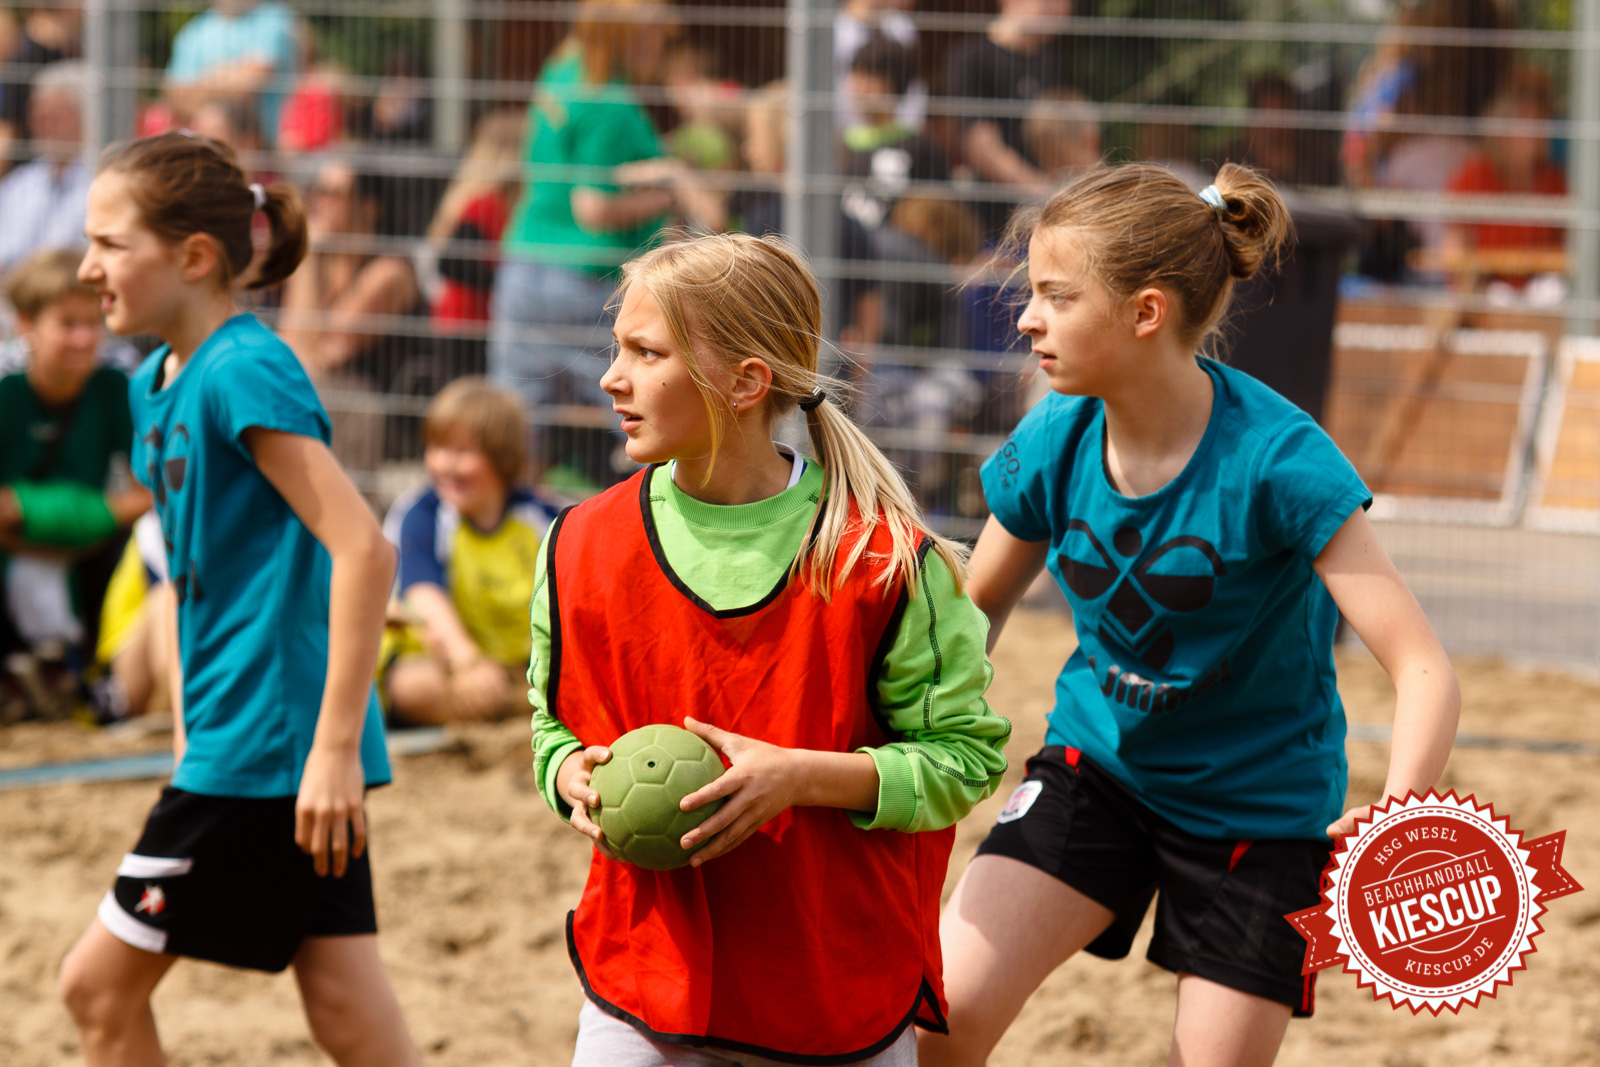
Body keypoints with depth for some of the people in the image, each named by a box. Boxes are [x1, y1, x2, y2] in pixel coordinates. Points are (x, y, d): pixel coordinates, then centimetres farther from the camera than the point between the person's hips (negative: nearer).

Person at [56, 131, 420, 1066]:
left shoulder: (245, 374, -15)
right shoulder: (158, 384, 13)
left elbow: (364, 549, -23)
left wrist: (335, 743, -25)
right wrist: (188, 732, 19)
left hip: (267, 745, -9)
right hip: (230, 738, 9)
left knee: (100, 983, 0)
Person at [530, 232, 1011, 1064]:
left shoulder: (883, 558, -11)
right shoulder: (582, 549, 0)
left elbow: (966, 756, -6)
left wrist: (802, 777, -20)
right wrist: (576, 778, -9)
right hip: (645, 991, 2)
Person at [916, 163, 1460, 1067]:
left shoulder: (1277, 460, -26)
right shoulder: (1054, 444, -11)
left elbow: (1423, 666, -29)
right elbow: (972, 613, 7)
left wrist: (1399, 814, -46)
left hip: (1260, 806, -3)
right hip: (1098, 764, 3)